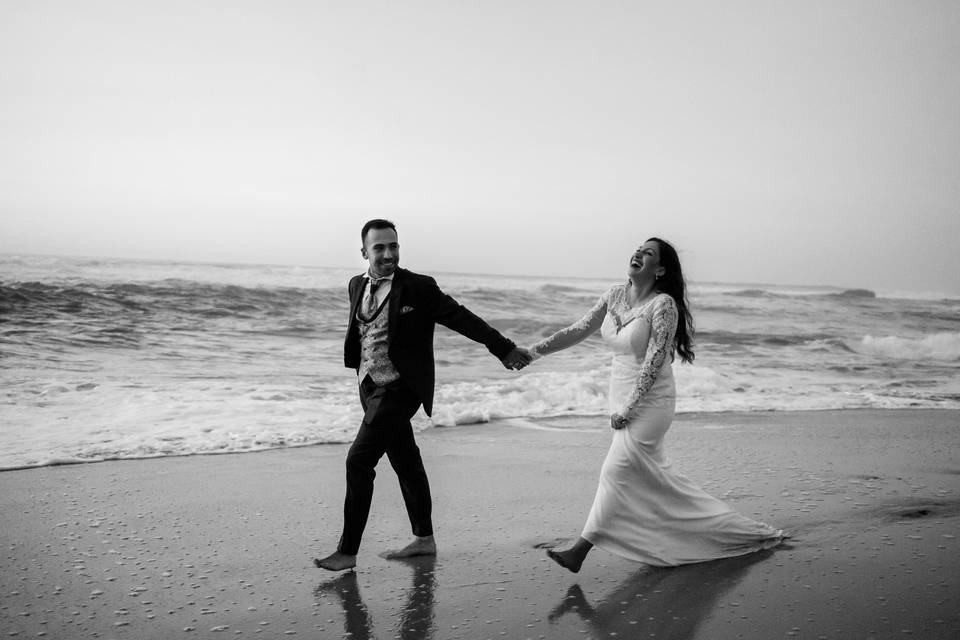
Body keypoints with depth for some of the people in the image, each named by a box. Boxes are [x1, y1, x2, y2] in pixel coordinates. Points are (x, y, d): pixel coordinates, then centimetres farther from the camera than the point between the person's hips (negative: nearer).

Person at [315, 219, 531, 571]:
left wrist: (504, 349, -8)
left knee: (358, 461, -11)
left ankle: (347, 552, -2)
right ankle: (424, 539, 30)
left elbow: (462, 318, -9)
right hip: (371, 386, 7)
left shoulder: (419, 287, -12)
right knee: (406, 462, 16)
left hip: (399, 389, -6)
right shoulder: (357, 285, 6)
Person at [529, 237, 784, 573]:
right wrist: (535, 351, 0)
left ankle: (579, 552, 0)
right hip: (623, 399, 8)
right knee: (654, 476, 14)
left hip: (650, 400, -8)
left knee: (617, 471, -8)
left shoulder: (663, 304, -16)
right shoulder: (614, 296, 5)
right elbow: (578, 331, 7)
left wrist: (627, 408, -19)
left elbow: (654, 361, -19)